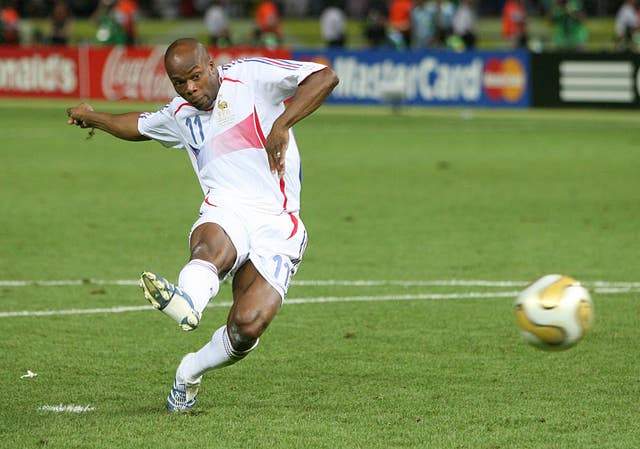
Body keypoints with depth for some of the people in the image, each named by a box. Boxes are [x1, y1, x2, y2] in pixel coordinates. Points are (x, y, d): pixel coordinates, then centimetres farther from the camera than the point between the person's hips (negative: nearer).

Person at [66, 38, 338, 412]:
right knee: (212, 246, -38)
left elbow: (325, 77, -10)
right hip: (223, 214, 3)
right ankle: (187, 302, -72)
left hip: (276, 225, -3)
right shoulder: (181, 114, 21)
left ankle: (190, 372, 6)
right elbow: (140, 126, 46)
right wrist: (93, 117, 52)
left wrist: (282, 124, -20)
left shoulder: (251, 76, 1)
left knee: (247, 327, -21)